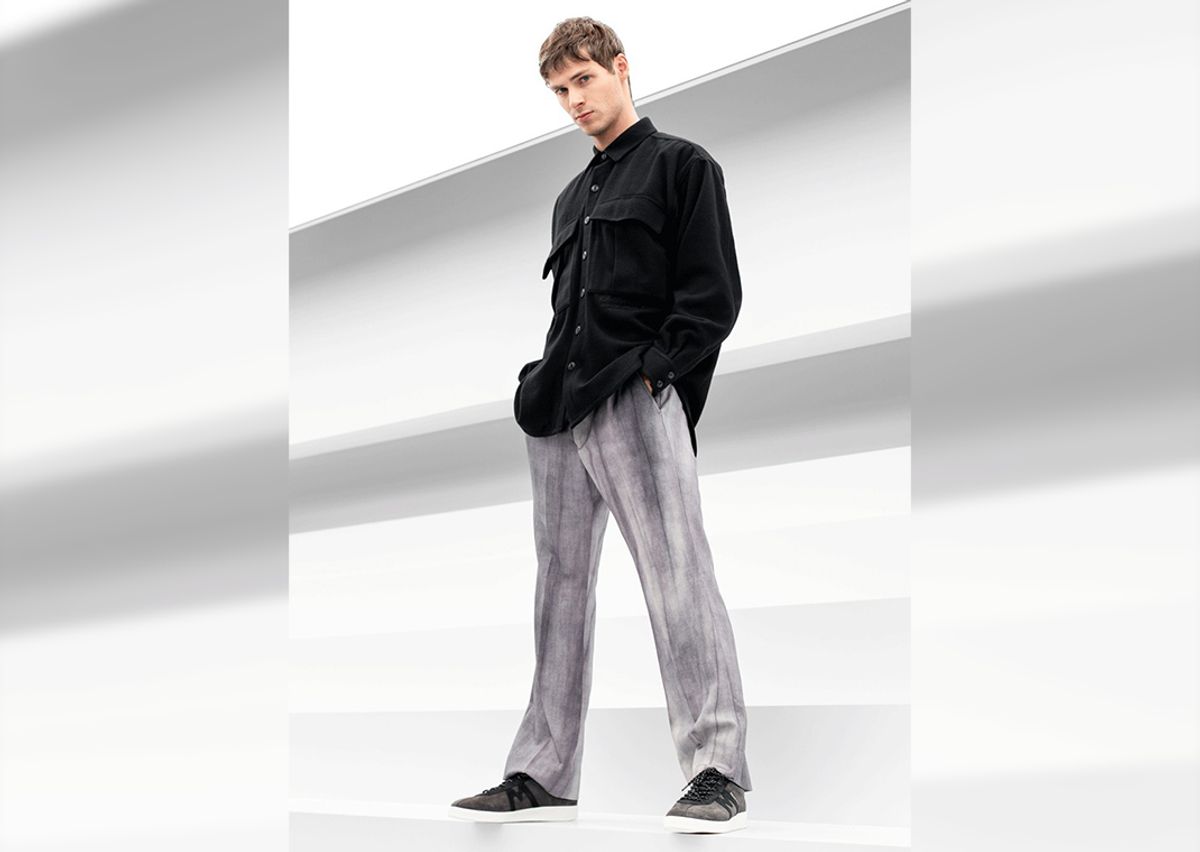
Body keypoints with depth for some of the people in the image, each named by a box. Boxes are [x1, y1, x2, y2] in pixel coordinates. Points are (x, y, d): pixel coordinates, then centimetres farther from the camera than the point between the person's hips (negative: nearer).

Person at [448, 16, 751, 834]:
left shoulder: (682, 165, 4)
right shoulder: (572, 197, 25)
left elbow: (714, 295, -5)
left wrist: (654, 369, -14)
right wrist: (545, 383, 10)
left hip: (638, 402, -8)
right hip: (559, 412, 8)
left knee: (677, 577, -12)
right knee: (561, 589, 8)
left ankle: (719, 771, -10)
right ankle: (544, 774, 14)